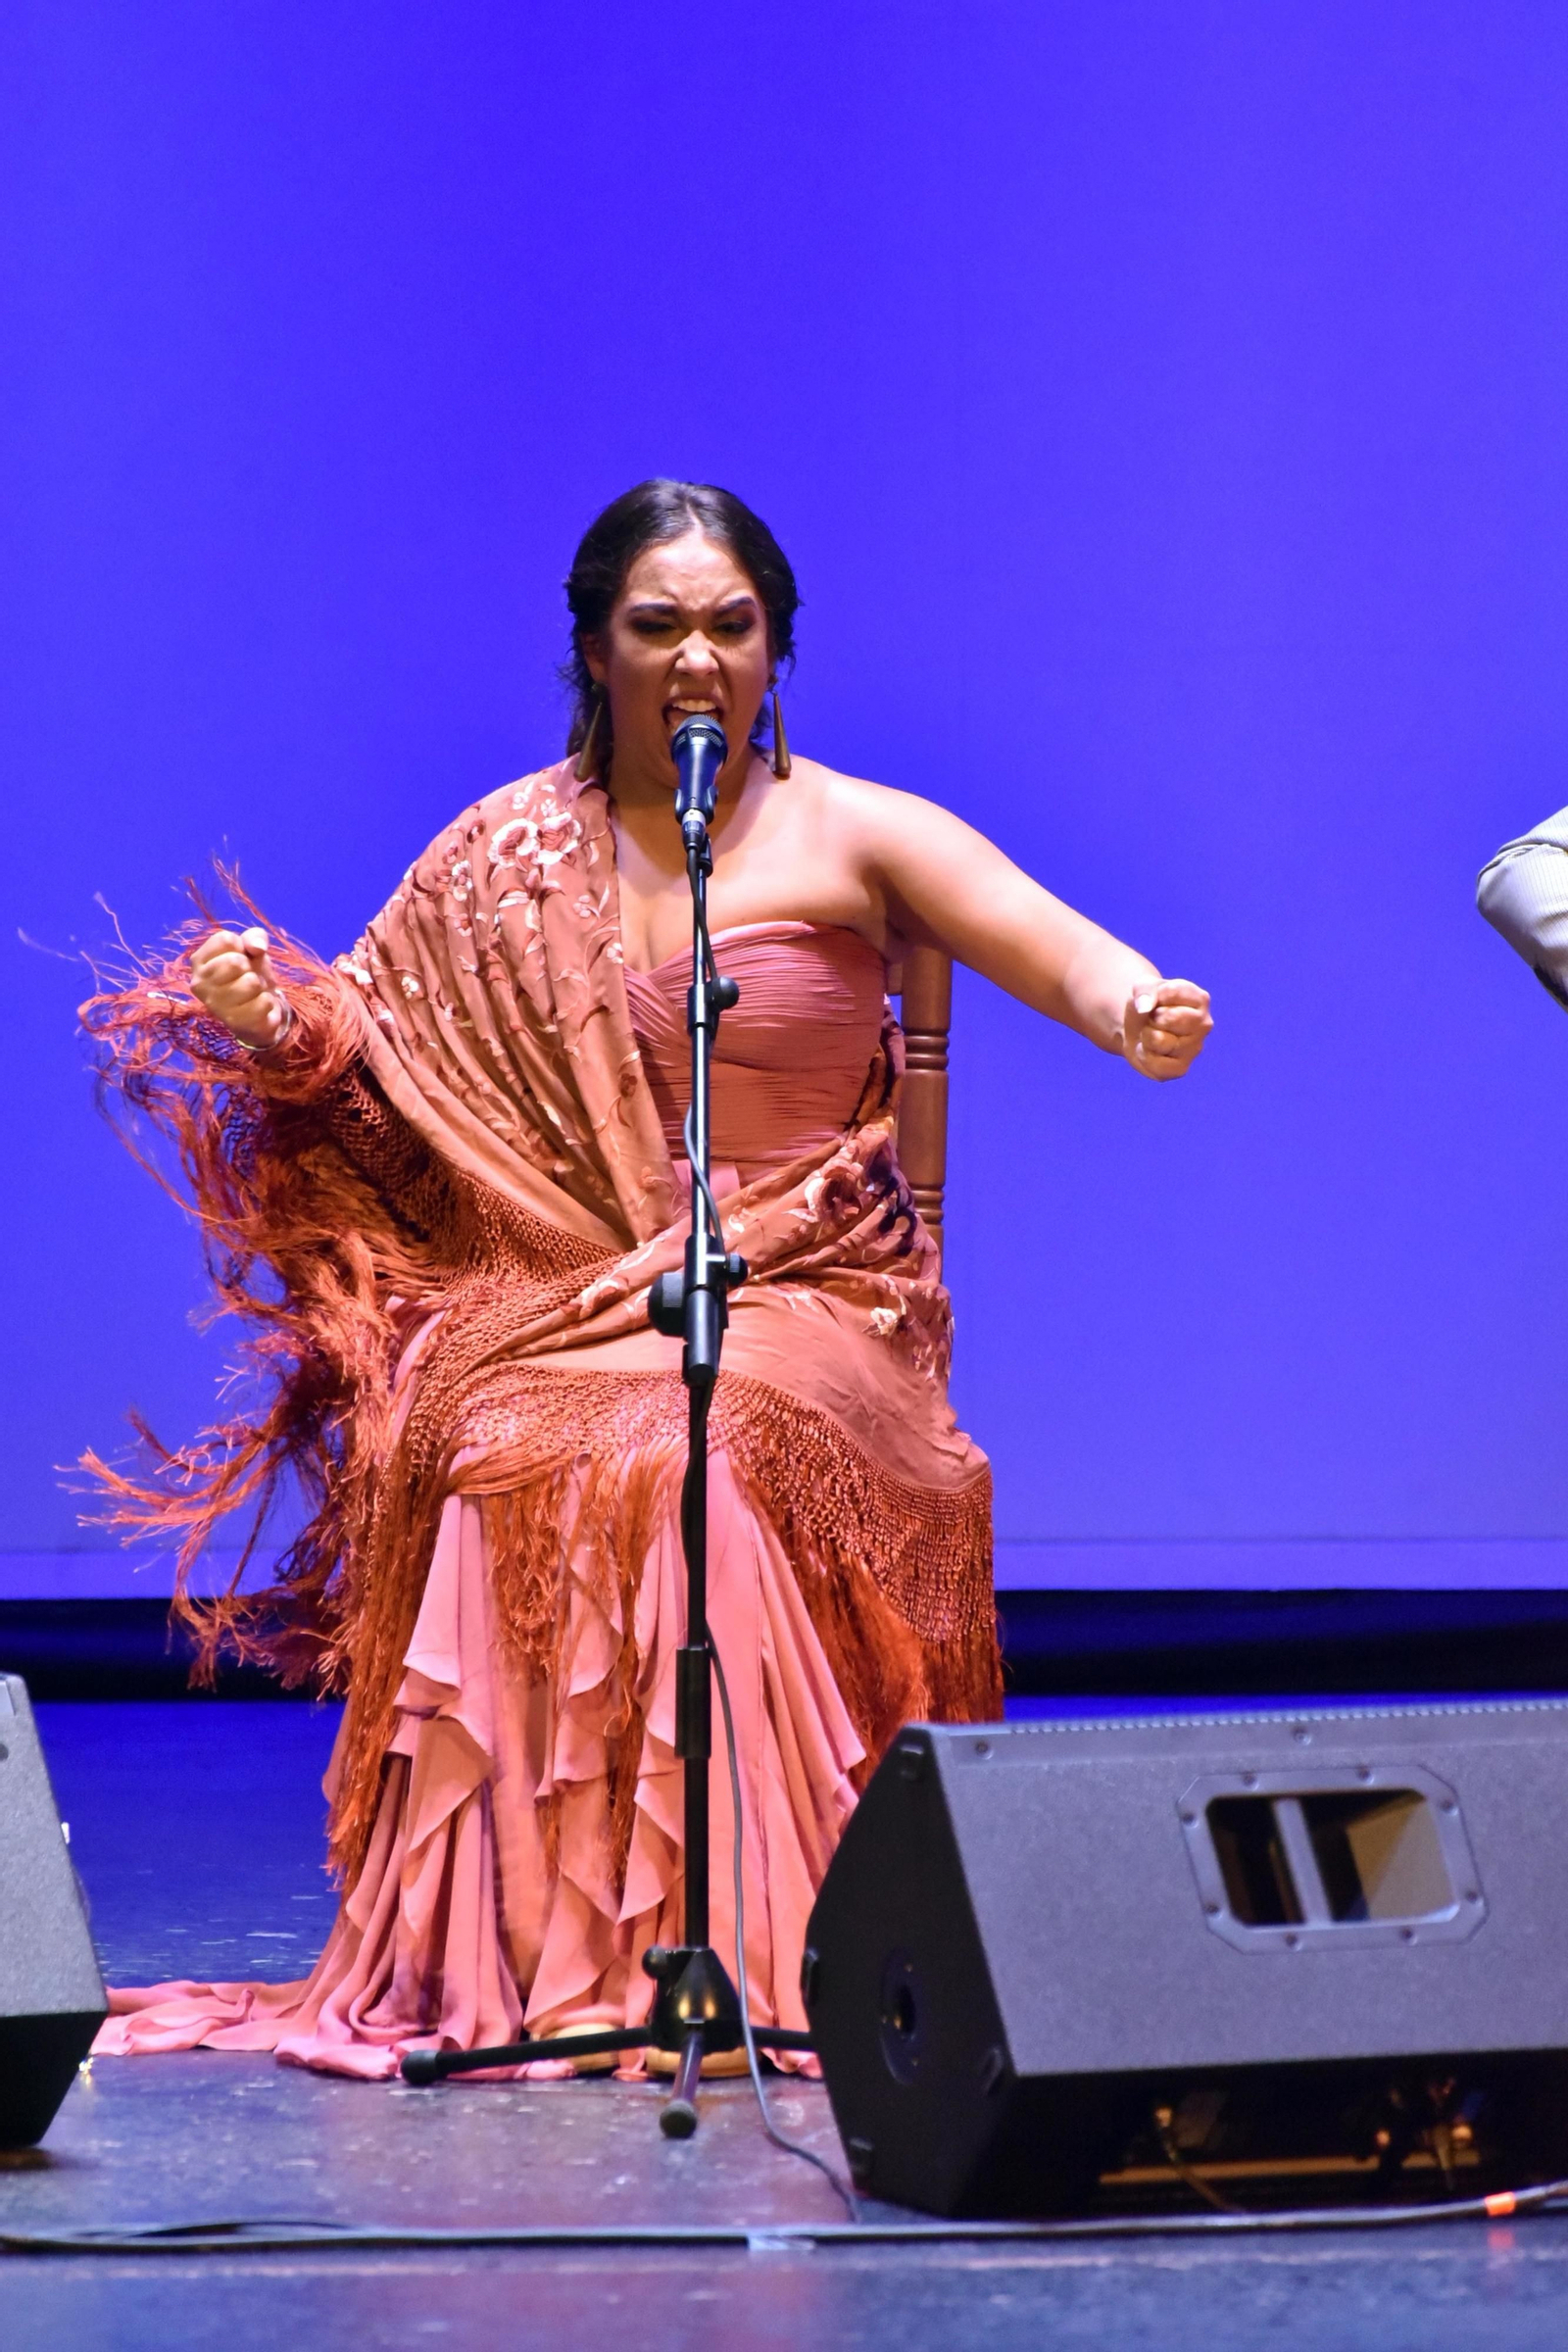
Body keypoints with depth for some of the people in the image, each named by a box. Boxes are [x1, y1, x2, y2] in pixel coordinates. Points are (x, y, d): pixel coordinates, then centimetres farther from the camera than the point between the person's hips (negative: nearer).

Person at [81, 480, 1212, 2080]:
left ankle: (735, 1941, -27)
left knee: (699, 1462, -34)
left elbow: (1055, 944, -14)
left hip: (806, 1303, -2)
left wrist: (1136, 1010, -37)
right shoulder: (508, 856, 11)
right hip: (554, 1302, 2)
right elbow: (365, 1054, 13)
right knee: (509, 1464, -30)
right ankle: (535, 1949, -22)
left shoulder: (851, 838, 1)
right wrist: (274, 1017, -11)